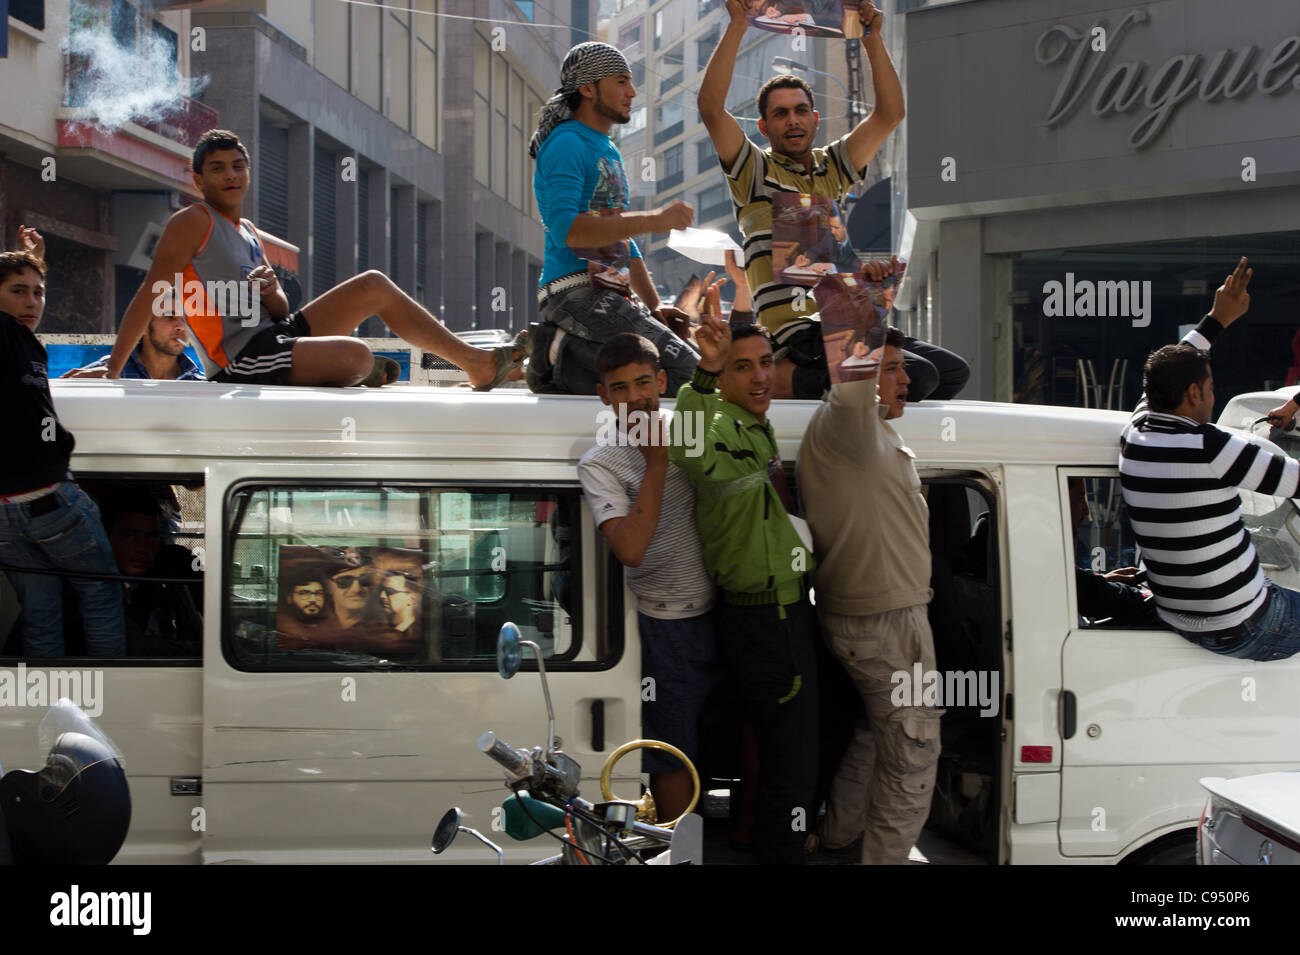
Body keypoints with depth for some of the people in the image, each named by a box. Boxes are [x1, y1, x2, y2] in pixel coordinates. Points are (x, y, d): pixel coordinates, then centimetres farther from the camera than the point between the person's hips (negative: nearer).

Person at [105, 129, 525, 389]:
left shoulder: (248, 231, 20)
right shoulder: (193, 222, -5)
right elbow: (149, 296, -12)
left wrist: (270, 291, -6)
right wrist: (112, 371, -17)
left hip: (277, 336, 9)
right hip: (242, 359, -9)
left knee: (374, 286, 9)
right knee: (356, 355, -31)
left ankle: (475, 362, 10)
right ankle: (365, 375, 9)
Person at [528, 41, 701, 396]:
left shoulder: (610, 152, 26)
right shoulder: (567, 143, -5)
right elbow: (565, 228, -21)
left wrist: (655, 306, 16)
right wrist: (652, 220, -26)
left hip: (609, 294, 10)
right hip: (577, 290, -9)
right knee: (687, 371, -20)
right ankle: (564, 357, -13)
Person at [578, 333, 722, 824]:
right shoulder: (599, 464, -9)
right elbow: (630, 548, -23)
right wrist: (656, 464, -19)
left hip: (729, 608, 4)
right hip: (669, 623, -4)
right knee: (672, 752, 5)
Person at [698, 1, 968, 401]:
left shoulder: (832, 168, 21)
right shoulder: (755, 170, 4)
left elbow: (889, 114, 14)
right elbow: (711, 108, -11)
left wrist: (872, 39, 4)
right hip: (797, 333, -8)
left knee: (953, 371, -1)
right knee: (917, 375, -24)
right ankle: (782, 377, -13)